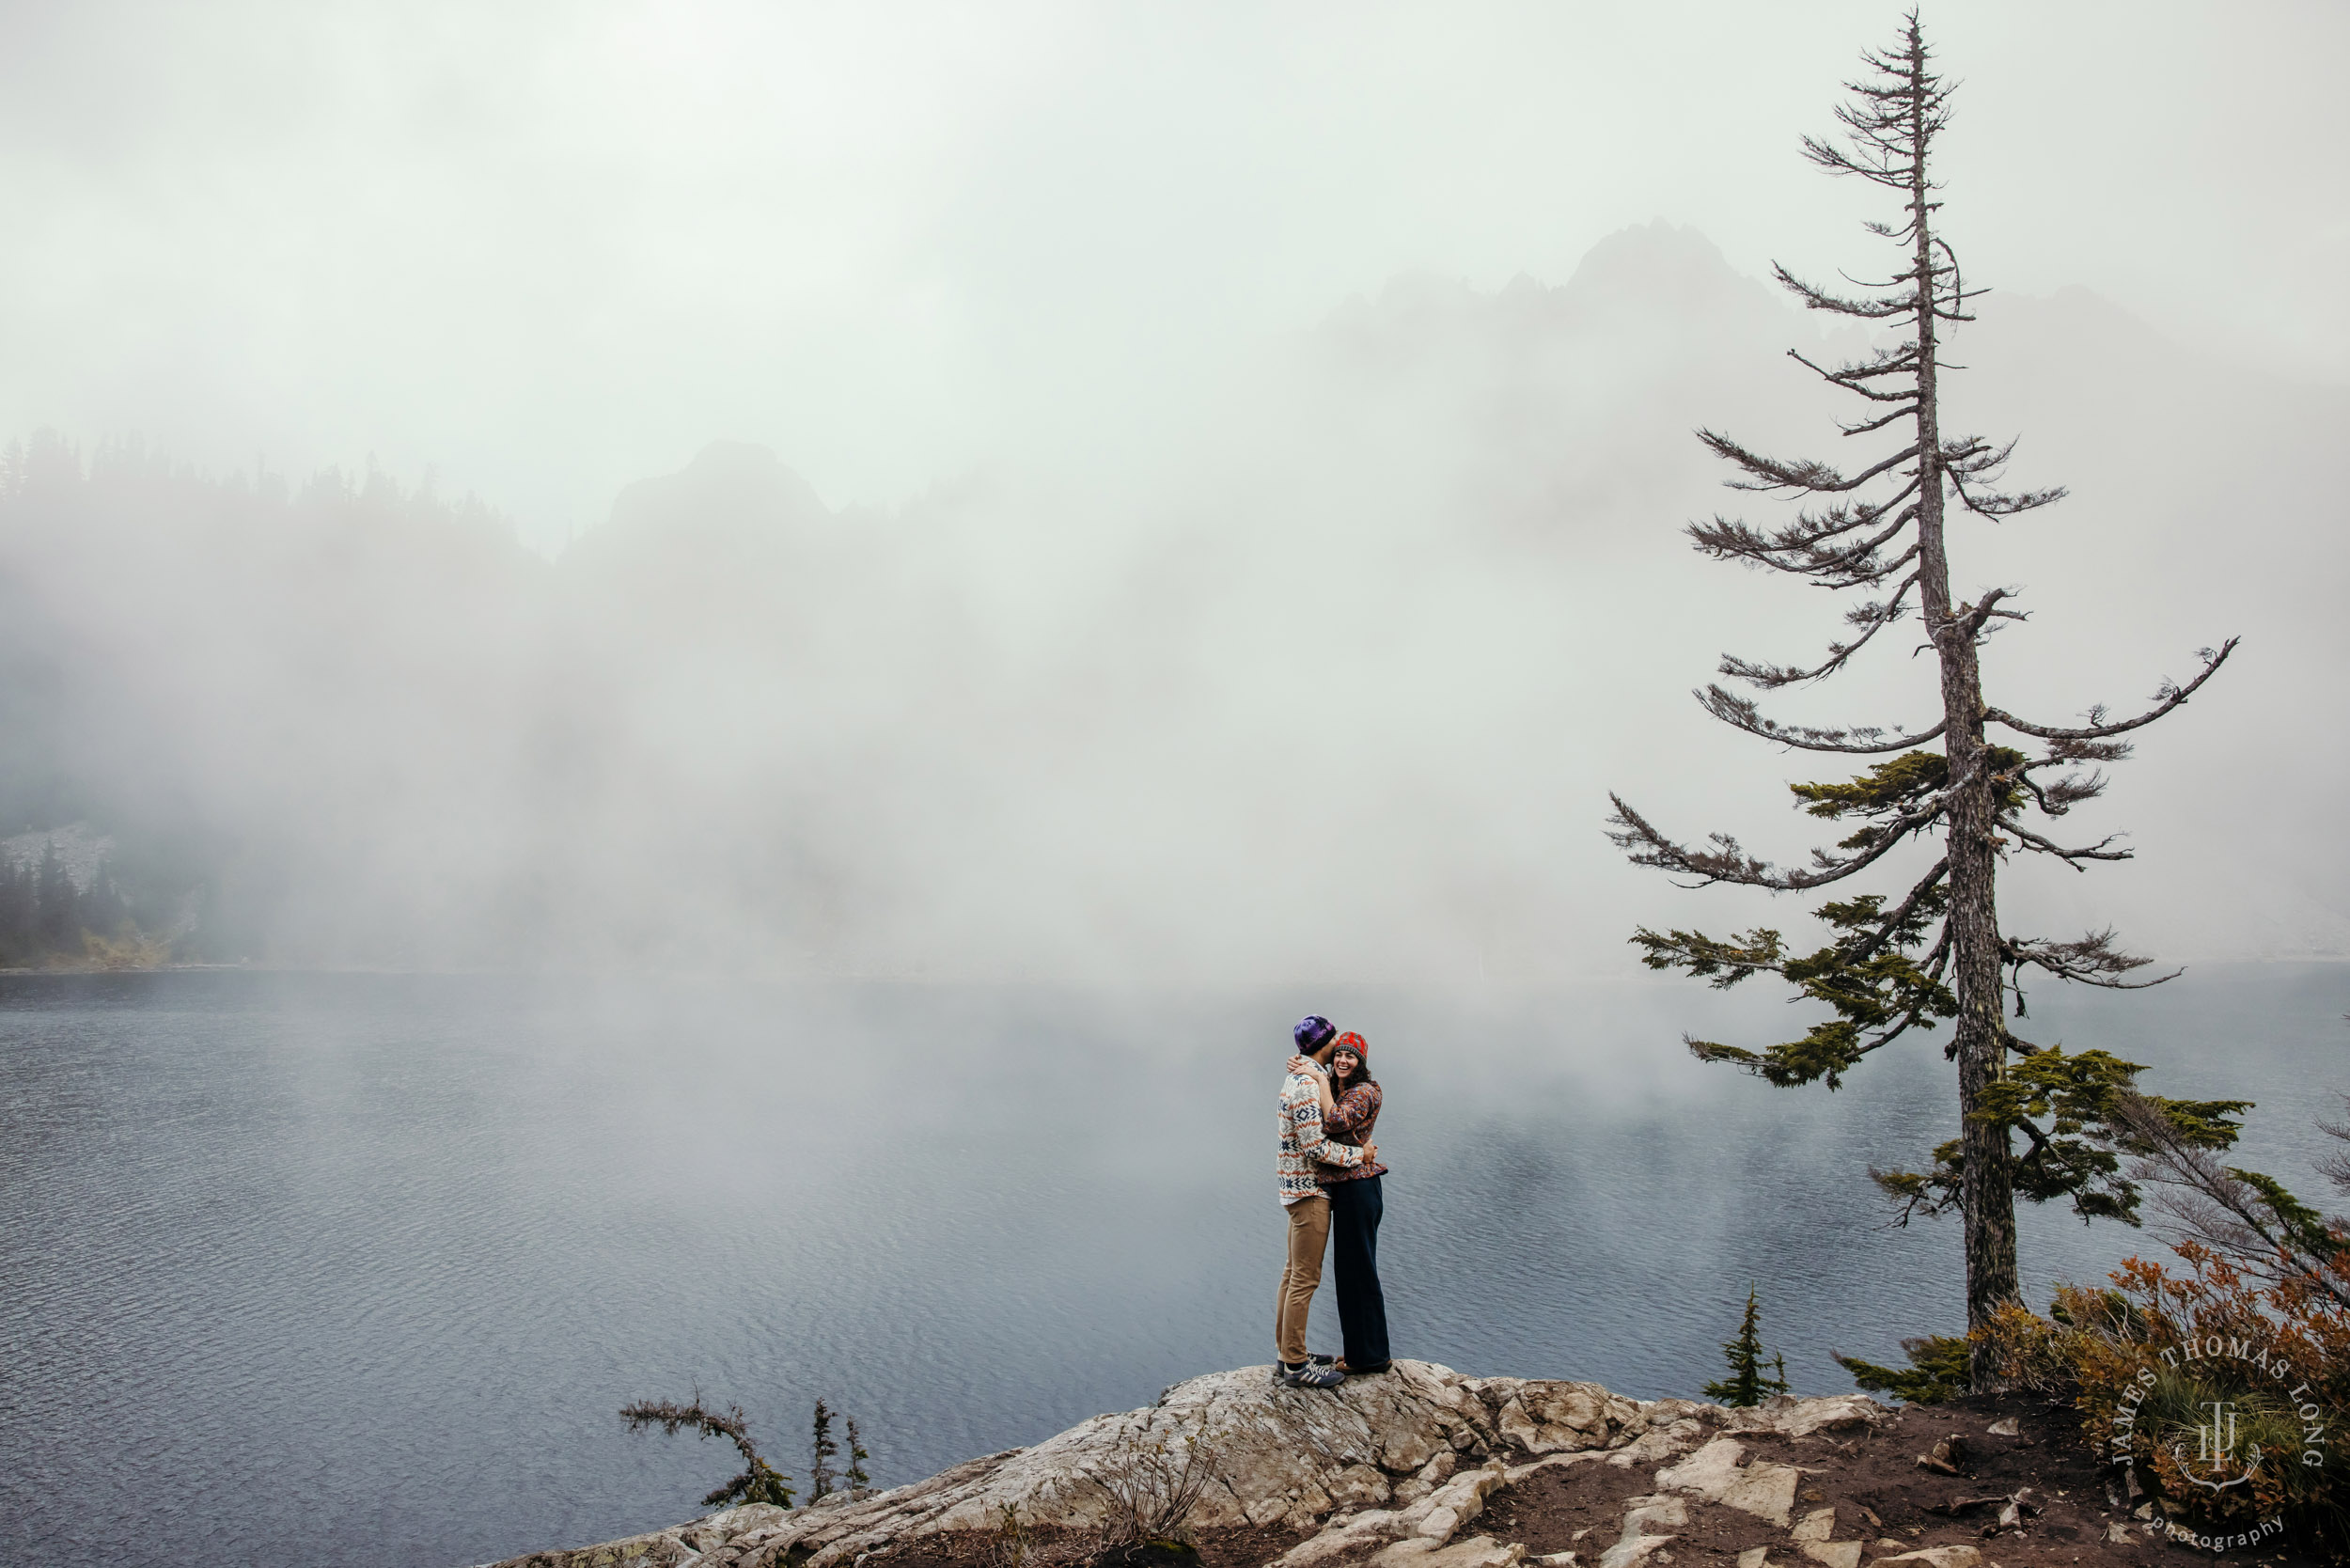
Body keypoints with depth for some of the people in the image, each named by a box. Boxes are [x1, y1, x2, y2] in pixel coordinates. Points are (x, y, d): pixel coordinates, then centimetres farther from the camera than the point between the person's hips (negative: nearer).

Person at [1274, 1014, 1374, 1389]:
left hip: (1298, 1188, 10)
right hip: (1310, 1192, -10)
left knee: (1294, 1274, 15)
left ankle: (1287, 1354, 23)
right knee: (1305, 1279, -5)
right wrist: (1360, 1154, -13)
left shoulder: (1299, 1076, 12)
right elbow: (1315, 1147, -23)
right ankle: (1296, 1366, 0)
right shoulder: (1307, 1084, -20)